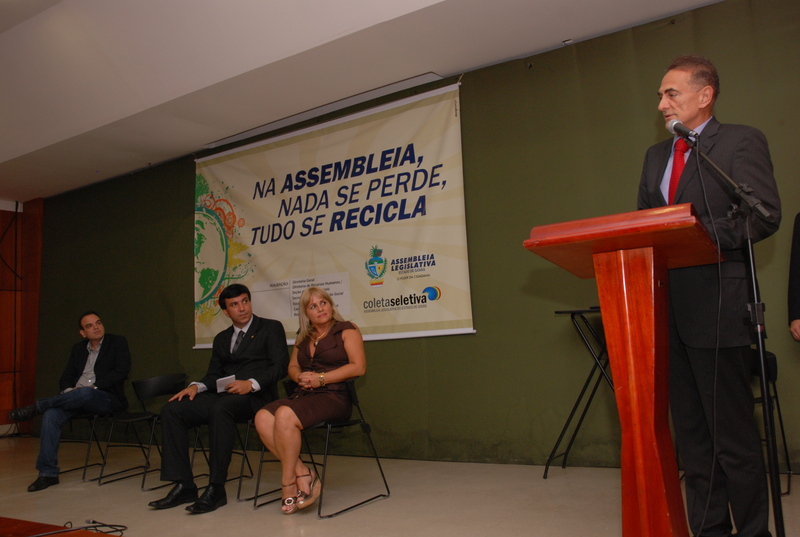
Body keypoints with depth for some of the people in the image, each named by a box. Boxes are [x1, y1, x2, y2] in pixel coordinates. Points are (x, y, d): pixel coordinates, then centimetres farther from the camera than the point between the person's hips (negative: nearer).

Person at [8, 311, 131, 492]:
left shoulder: (117, 342, 5)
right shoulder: (78, 349, 20)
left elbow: (122, 370, -9)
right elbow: (65, 378, 16)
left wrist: (94, 387, -16)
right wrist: (69, 390, -7)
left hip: (106, 398, -5)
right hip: (77, 398, 5)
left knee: (84, 393, -39)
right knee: (51, 414, -25)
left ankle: (36, 408, -17)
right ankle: (48, 473, -19)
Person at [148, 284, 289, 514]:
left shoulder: (271, 328, 5)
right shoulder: (221, 339, 23)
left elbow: (280, 366, -6)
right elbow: (214, 375, 19)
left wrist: (251, 383, -21)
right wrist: (196, 387, -3)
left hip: (255, 396, -6)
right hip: (223, 396, 6)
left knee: (220, 407, -37)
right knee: (171, 410, -12)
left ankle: (216, 490, -29)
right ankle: (184, 486, -10)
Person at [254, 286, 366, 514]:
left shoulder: (346, 330, 5)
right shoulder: (303, 337, 24)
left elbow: (359, 367, -6)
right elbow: (292, 367, 24)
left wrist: (320, 378, -11)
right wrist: (300, 377, -1)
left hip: (333, 397, -6)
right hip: (303, 395, 6)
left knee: (285, 415, -32)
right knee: (262, 418, -23)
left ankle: (288, 484, -16)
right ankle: (304, 475, -19)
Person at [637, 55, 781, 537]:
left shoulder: (742, 142, -1)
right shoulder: (656, 156, 19)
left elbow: (766, 216, -11)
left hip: (718, 307, -7)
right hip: (668, 310, 7)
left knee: (733, 433, 0)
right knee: (691, 430, 12)